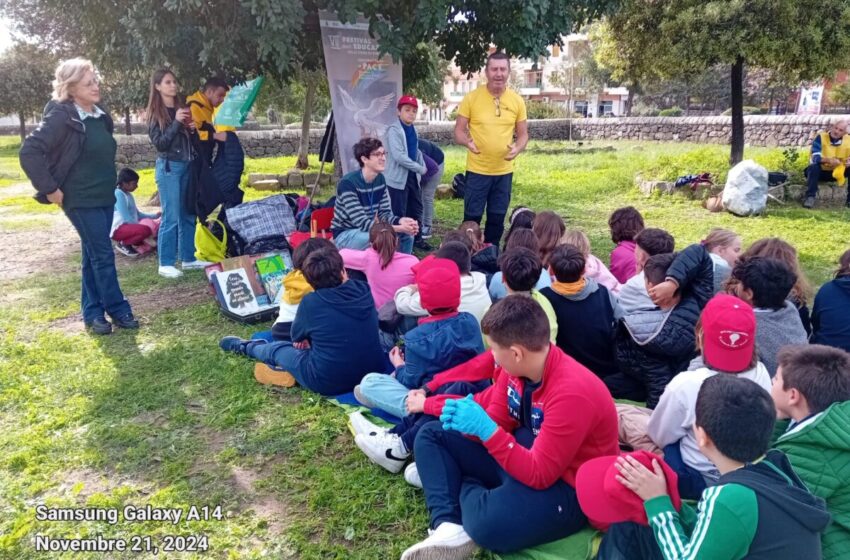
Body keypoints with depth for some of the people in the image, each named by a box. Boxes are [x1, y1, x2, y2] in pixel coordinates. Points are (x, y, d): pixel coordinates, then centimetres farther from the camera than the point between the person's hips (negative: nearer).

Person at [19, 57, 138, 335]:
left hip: (104, 197, 8)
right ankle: (118, 310, 7)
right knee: (103, 256, -4)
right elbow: (29, 151, -19)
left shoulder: (100, 115, 8)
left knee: (94, 256, 12)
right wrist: (50, 189, -18)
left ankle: (92, 313, 20)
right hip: (81, 199, -7)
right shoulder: (62, 117, -15)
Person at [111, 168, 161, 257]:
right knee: (145, 230, -35)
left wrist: (154, 216, 13)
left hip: (130, 226, 10)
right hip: (119, 229, -10)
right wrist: (141, 226, -18)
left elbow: (137, 214, 22)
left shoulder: (128, 195, 16)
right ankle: (123, 244, -10)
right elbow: (126, 218, -20)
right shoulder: (118, 194, -13)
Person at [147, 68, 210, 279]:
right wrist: (176, 123, -18)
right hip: (169, 167, -6)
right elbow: (160, 143, -12)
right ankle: (166, 264, -1)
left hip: (187, 166, 6)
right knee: (171, 217, -7)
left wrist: (192, 129, -1)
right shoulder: (155, 113, -3)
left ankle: (188, 258, 18)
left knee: (188, 214, 9)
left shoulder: (182, 108, 13)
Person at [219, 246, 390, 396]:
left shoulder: (310, 302, -14)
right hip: (373, 373, 4)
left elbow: (297, 336, 6)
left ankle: (245, 347, 51)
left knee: (278, 348, 22)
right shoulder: (364, 291, -4)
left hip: (327, 382, -4)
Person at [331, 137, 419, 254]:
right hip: (344, 235, -7)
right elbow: (362, 223, -30)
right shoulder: (348, 183, -26)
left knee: (407, 234, -9)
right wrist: (398, 228, -34)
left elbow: (384, 213, -1)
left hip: (367, 230, 7)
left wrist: (401, 221, -24)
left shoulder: (380, 179, -2)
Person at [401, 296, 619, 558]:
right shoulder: (518, 366, -6)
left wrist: (486, 430, -32)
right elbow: (497, 423, 5)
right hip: (522, 455, 9)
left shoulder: (571, 392, -31)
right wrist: (468, 420, -17)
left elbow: (539, 475, -29)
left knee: (487, 523, -37)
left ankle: (464, 487, -1)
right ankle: (450, 526, -16)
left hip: (565, 487, -8)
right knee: (431, 436, 3)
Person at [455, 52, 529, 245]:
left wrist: (517, 148, -14)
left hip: (504, 171, 3)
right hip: (477, 170, -3)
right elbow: (459, 131, -2)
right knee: (472, 217, 2)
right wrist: (468, 142, -25)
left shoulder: (517, 101, 2)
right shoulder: (472, 97, -6)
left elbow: (523, 134, 8)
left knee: (497, 219, 12)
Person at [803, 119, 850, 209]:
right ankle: (810, 197, -32)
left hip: (837, 172, 4)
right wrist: (829, 160, -44)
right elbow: (815, 157, -26)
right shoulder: (821, 137, -14)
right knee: (813, 167, -35)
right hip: (820, 171, -4)